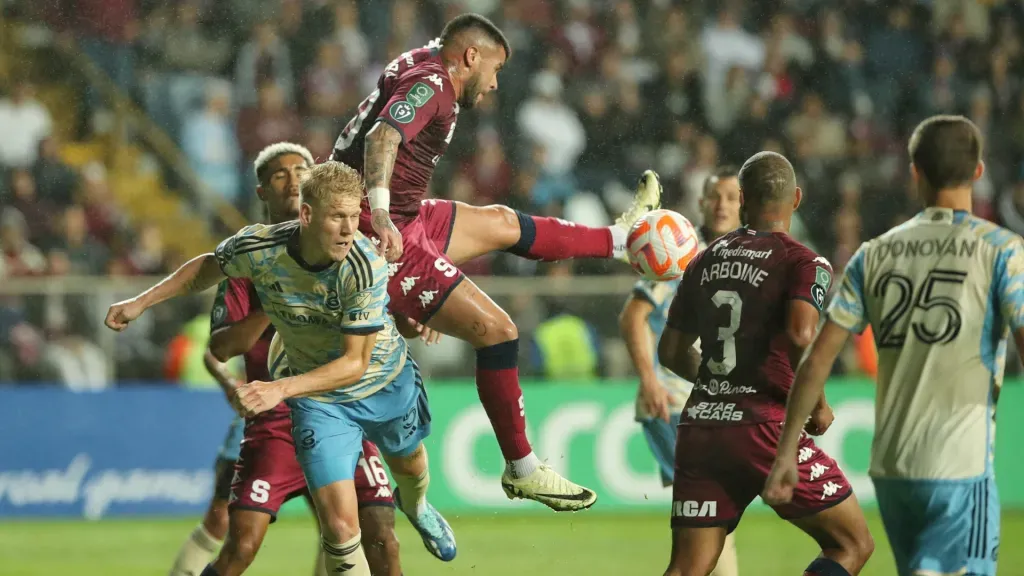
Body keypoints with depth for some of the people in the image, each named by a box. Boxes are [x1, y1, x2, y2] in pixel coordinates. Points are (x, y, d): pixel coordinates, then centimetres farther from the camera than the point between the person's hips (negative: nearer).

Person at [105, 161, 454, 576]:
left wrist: (279, 390, -43)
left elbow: (355, 363, -33)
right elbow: (209, 266, -3)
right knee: (340, 527, -15)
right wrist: (142, 302, -8)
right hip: (319, 398, 0)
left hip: (386, 382, 0)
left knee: (409, 465, 32)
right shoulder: (258, 247, -28)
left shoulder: (367, 268, -36)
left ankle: (415, 507, 70)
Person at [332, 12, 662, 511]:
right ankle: (523, 470, -3)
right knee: (495, 329, -10)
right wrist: (381, 217, -42)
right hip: (388, 239, -11)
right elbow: (382, 138, -31)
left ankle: (619, 239, 51)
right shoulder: (432, 85, -13)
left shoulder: (420, 70, 17)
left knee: (501, 224, 28)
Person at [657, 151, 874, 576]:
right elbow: (800, 336, -22)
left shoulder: (704, 262, 14)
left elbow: (672, 352, 19)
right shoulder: (803, 263, -4)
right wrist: (818, 405, -6)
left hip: (700, 425, 5)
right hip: (765, 426, -5)